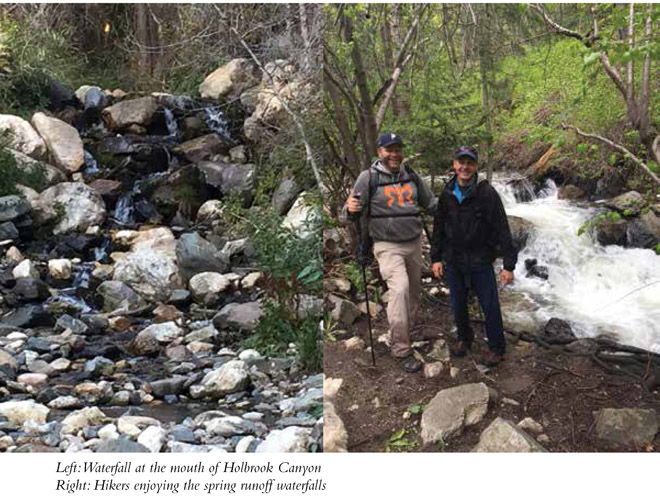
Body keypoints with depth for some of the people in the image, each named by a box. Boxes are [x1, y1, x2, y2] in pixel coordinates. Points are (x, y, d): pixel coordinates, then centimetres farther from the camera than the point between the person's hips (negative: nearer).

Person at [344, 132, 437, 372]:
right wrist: (351, 209, -27)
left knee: (414, 291, 13)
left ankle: (406, 333, 33)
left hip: (414, 243, 6)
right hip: (387, 246, -6)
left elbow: (431, 202, 21)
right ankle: (401, 350, -16)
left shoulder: (412, 176, 9)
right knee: (399, 289, -21)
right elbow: (352, 213, -5)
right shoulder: (368, 177, -5)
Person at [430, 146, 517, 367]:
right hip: (453, 261, 4)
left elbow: (502, 230, -13)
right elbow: (438, 227, 11)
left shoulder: (487, 193, -14)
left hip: (481, 261, -4)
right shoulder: (447, 194, 0)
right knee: (458, 306, 15)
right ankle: (463, 338, 38)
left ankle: (496, 348, 19)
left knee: (490, 307, 2)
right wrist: (436, 258, 7)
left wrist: (509, 265, -15)